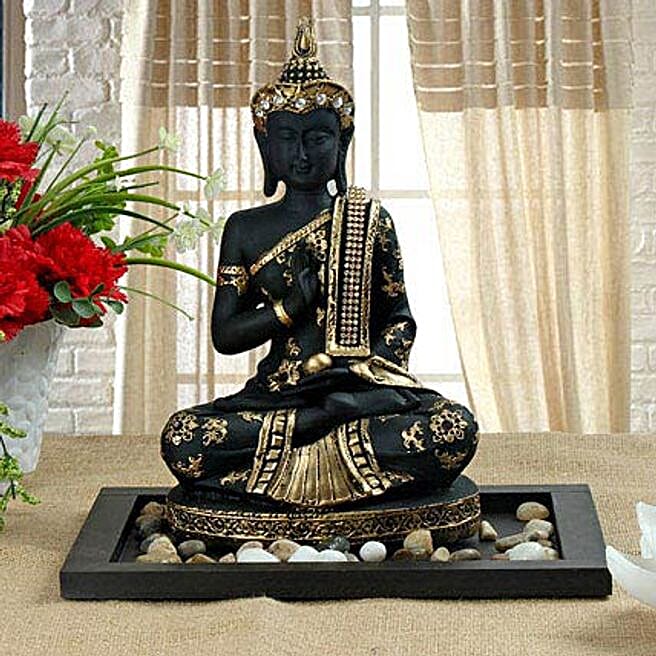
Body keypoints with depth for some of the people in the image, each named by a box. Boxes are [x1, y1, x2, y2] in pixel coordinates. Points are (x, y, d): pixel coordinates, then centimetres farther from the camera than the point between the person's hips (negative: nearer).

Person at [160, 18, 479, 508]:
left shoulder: (369, 219, 10)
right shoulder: (246, 229, 12)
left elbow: (400, 317, 11)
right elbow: (224, 335, 8)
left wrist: (366, 366, -10)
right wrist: (293, 304, -9)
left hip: (362, 386, 0)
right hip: (277, 393, 0)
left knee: (456, 431, -30)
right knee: (180, 439, -29)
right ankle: (337, 416, -24)